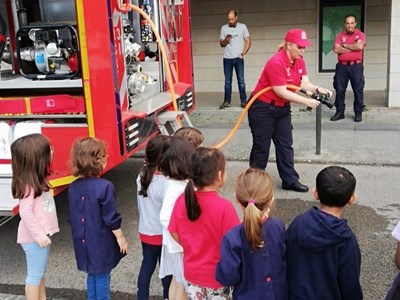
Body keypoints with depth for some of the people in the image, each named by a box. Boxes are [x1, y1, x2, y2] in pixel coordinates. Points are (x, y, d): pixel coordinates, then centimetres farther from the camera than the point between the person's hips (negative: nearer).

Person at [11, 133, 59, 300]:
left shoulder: (37, 179, 8)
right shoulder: (29, 184, -21)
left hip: (42, 234, 10)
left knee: (41, 272, 20)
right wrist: (38, 235, -24)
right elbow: (25, 212, -25)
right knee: (35, 274, 2)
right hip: (34, 237, -10)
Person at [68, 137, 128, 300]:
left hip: (84, 242, 6)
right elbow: (111, 219, -17)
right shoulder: (105, 187, -22)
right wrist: (120, 237, -4)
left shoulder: (73, 188, -2)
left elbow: (72, 217, 8)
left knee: (92, 275, 21)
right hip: (101, 243, -6)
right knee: (102, 278, 7)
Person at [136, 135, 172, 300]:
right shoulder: (165, 183, -27)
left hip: (145, 231, 6)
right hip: (163, 234, -5)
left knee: (147, 265, 18)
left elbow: (141, 205, 4)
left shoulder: (141, 177, -6)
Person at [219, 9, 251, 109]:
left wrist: (243, 53, -9)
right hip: (227, 58, 2)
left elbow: (248, 41, 2)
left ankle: (243, 101, 4)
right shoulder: (224, 28, 5)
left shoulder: (242, 27, 1)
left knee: (241, 80, -1)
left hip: (238, 58, -1)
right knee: (227, 81, 5)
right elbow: (221, 44, 8)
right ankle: (227, 101, 10)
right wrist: (226, 40, -13)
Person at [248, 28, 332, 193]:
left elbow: (304, 83, -6)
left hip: (283, 108, 8)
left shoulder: (299, 61, 0)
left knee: (285, 144, 10)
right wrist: (306, 101, -26)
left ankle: (290, 180, 16)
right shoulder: (276, 63, -26)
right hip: (263, 108, -8)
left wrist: (318, 89, -27)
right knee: (261, 147, 2)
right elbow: (281, 92, -26)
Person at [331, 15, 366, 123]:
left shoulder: (360, 35, 2)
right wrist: (353, 47, -8)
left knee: (358, 90, 1)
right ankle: (340, 112, 13)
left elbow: (360, 46, -17)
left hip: (356, 66, -2)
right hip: (342, 66, 2)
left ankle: (358, 113, 10)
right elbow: (336, 49, -7)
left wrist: (345, 45, -6)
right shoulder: (340, 35, 7)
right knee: (339, 90, 4)